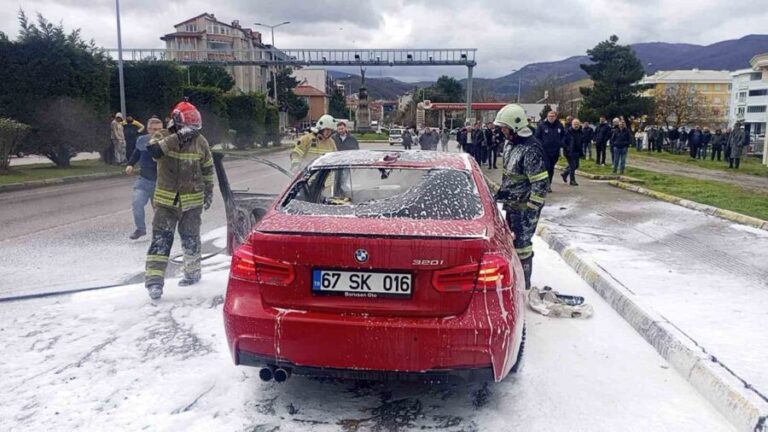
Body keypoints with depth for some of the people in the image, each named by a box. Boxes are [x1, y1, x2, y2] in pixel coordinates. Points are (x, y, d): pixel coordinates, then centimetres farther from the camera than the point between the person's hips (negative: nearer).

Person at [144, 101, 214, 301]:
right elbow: (153, 149, -29)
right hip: (166, 200, -1)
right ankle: (154, 280, -7)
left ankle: (193, 273, 33)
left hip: (192, 201, 1)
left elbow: (208, 169, 10)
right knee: (161, 239, -8)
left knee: (190, 239, 13)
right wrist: (177, 137, -33)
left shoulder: (200, 142, 0)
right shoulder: (162, 136, -5)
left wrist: (209, 192, 12)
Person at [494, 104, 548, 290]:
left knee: (521, 244, -2)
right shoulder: (510, 143, 6)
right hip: (511, 204, 10)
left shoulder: (530, 150, -25)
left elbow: (541, 183, -25)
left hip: (525, 207, -10)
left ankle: (523, 285, 12)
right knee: (511, 241, 21)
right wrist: (501, 191, 21)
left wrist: (532, 210, -23)